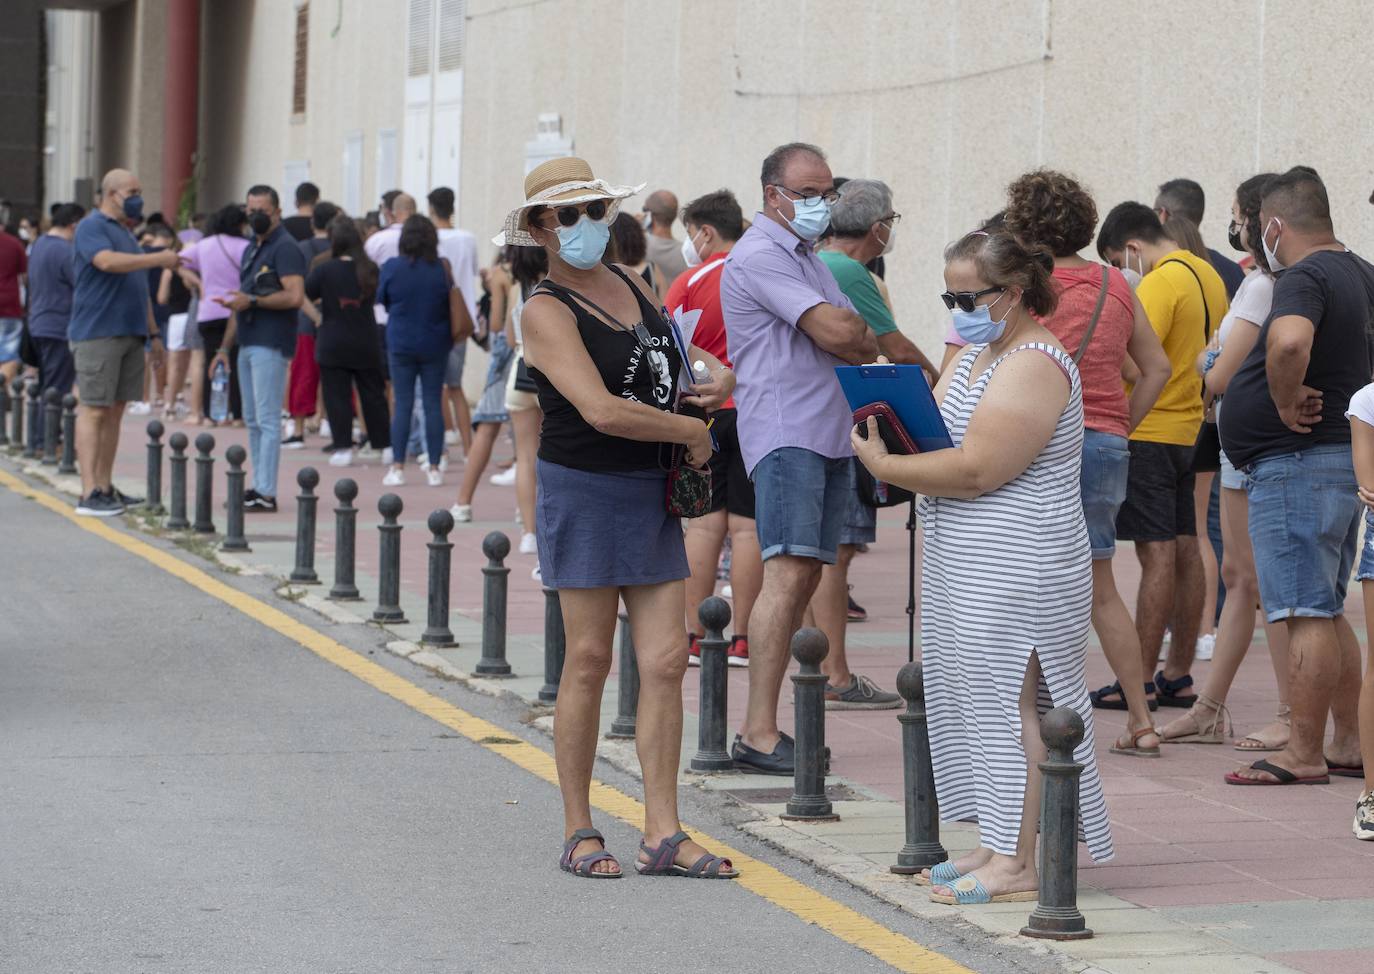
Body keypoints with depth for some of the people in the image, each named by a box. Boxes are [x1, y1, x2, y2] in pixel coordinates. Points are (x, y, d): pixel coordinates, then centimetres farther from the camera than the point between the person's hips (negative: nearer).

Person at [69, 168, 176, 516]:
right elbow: (108, 261, -25)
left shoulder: (125, 234, 22)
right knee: (94, 410, -10)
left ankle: (105, 487, 13)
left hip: (130, 334, 9)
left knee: (115, 411, 9)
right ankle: (89, 494, -13)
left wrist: (153, 332, 24)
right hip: (97, 334, -9)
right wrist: (160, 259, -21)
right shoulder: (92, 227, -6)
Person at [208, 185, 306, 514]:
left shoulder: (284, 247, -10)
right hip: (248, 344, 10)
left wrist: (252, 301, -20)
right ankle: (258, 488, 15)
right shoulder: (252, 248, 20)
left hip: (271, 344, -10)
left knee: (267, 420, -10)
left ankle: (267, 494, -11)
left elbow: (295, 296, -22)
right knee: (253, 421, 11)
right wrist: (225, 347, 23)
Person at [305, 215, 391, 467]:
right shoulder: (369, 270, -4)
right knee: (373, 394, 11)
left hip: (332, 345, -3)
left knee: (337, 396, 3)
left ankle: (343, 447, -2)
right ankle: (384, 444, 15)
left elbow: (307, 293, -3)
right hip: (366, 344, 3)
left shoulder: (324, 269, -13)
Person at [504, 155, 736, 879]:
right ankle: (579, 831, 11)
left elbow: (670, 351, 31)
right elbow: (602, 410, -23)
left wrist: (713, 372, 8)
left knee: (666, 661, 1)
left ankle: (662, 835, 4)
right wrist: (690, 431, -12)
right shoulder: (547, 312, -10)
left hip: (653, 494, 6)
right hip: (585, 493, -6)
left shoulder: (629, 284, 12)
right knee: (589, 659, 0)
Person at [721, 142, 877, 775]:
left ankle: (761, 724, 8)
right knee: (787, 575, -16)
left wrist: (848, 339, -2)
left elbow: (864, 345, 20)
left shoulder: (808, 257, 22)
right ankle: (759, 735, -18)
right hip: (784, 432, -10)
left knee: (805, 577, 6)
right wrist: (855, 335, 5)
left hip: (829, 432, 10)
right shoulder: (760, 256, -9)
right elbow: (840, 334, -16)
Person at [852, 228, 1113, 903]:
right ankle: (997, 847, 16)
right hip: (967, 565, 10)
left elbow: (976, 469, -23)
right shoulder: (976, 352, 17)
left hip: (1017, 564, -10)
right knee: (982, 697, 10)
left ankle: (1015, 865, -8)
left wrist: (885, 467, -16)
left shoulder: (1033, 367, -16)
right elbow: (934, 427, 17)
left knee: (1008, 700, -9)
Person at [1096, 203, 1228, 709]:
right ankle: (1178, 675, 16)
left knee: (1157, 553, -8)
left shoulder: (1161, 283, -16)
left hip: (1147, 433, -9)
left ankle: (1140, 681, -5)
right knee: (1185, 549, 10)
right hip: (1189, 429, 9)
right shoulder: (1208, 275, 13)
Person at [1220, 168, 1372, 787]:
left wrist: (1288, 403, -22)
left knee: (1308, 615, -8)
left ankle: (1303, 755, -6)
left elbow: (1289, 342, -37)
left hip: (1296, 463, -10)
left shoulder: (1304, 278, -16)